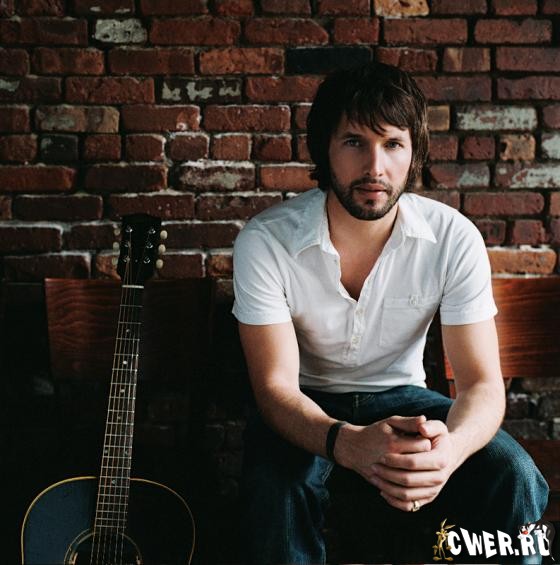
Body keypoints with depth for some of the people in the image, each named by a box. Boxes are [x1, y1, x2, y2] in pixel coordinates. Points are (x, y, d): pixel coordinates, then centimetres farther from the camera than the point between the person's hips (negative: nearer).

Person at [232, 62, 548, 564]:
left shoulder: (454, 239, -17)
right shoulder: (266, 241, -21)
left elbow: (483, 382, -17)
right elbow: (275, 386, -22)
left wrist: (450, 448, -42)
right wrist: (348, 444, -45)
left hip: (402, 398, 2)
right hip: (305, 410, -1)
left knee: (516, 479, -24)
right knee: (277, 491, -35)